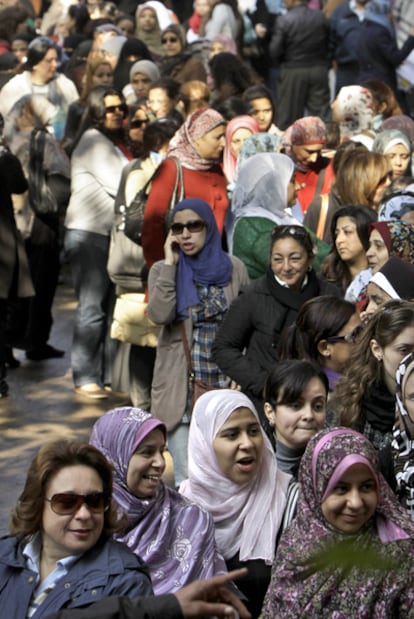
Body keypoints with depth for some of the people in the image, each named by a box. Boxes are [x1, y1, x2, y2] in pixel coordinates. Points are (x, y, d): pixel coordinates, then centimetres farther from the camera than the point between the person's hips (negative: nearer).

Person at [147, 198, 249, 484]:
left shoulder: (234, 269, 6)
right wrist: (170, 263, -11)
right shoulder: (163, 271, 3)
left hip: (226, 385, 1)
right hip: (181, 387, -1)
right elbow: (159, 315, -16)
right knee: (187, 479, -2)